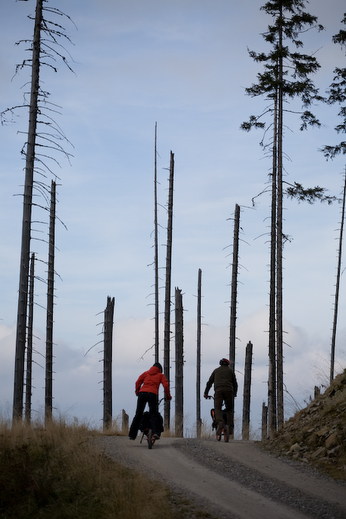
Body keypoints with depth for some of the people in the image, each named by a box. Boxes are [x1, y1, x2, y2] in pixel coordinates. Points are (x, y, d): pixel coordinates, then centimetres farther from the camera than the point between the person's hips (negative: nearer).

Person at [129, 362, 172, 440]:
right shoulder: (161, 375, 20)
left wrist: (137, 392, 27)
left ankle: (132, 435, 11)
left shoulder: (146, 373, 25)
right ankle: (156, 432, -19)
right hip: (153, 394, -2)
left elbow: (138, 382, 16)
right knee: (154, 414, 2)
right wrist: (168, 396, 16)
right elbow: (166, 385, 6)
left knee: (138, 414, 9)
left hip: (142, 393, 2)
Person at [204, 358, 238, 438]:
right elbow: (235, 383, 21)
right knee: (230, 409, 12)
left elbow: (209, 383, 25)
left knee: (217, 408, -3)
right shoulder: (230, 370, 22)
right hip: (229, 390, 0)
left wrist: (206, 393, 32)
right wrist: (234, 394, 32)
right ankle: (230, 428, 1)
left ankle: (220, 422, -32)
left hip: (218, 390, 0)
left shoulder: (216, 370, 26)